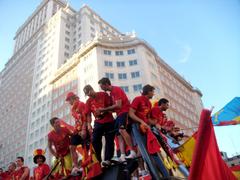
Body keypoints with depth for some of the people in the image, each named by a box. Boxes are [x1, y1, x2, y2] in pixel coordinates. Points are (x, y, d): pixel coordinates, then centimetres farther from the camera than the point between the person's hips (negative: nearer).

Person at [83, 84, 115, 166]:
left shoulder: (104, 95, -5)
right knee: (95, 141, -5)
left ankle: (107, 159, -2)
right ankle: (98, 160, 4)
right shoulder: (88, 101, 4)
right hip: (98, 123, 3)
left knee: (109, 141, -4)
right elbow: (88, 115, 1)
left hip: (109, 122, -3)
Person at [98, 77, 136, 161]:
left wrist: (104, 109, -14)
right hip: (119, 113, 10)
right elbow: (114, 107, 15)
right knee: (119, 134, 3)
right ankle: (122, 156, 1)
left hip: (125, 112, -10)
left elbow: (118, 105, -20)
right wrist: (104, 110, 1)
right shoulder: (111, 93, 18)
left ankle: (132, 152, -22)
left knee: (121, 130, -26)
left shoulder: (116, 90, -11)